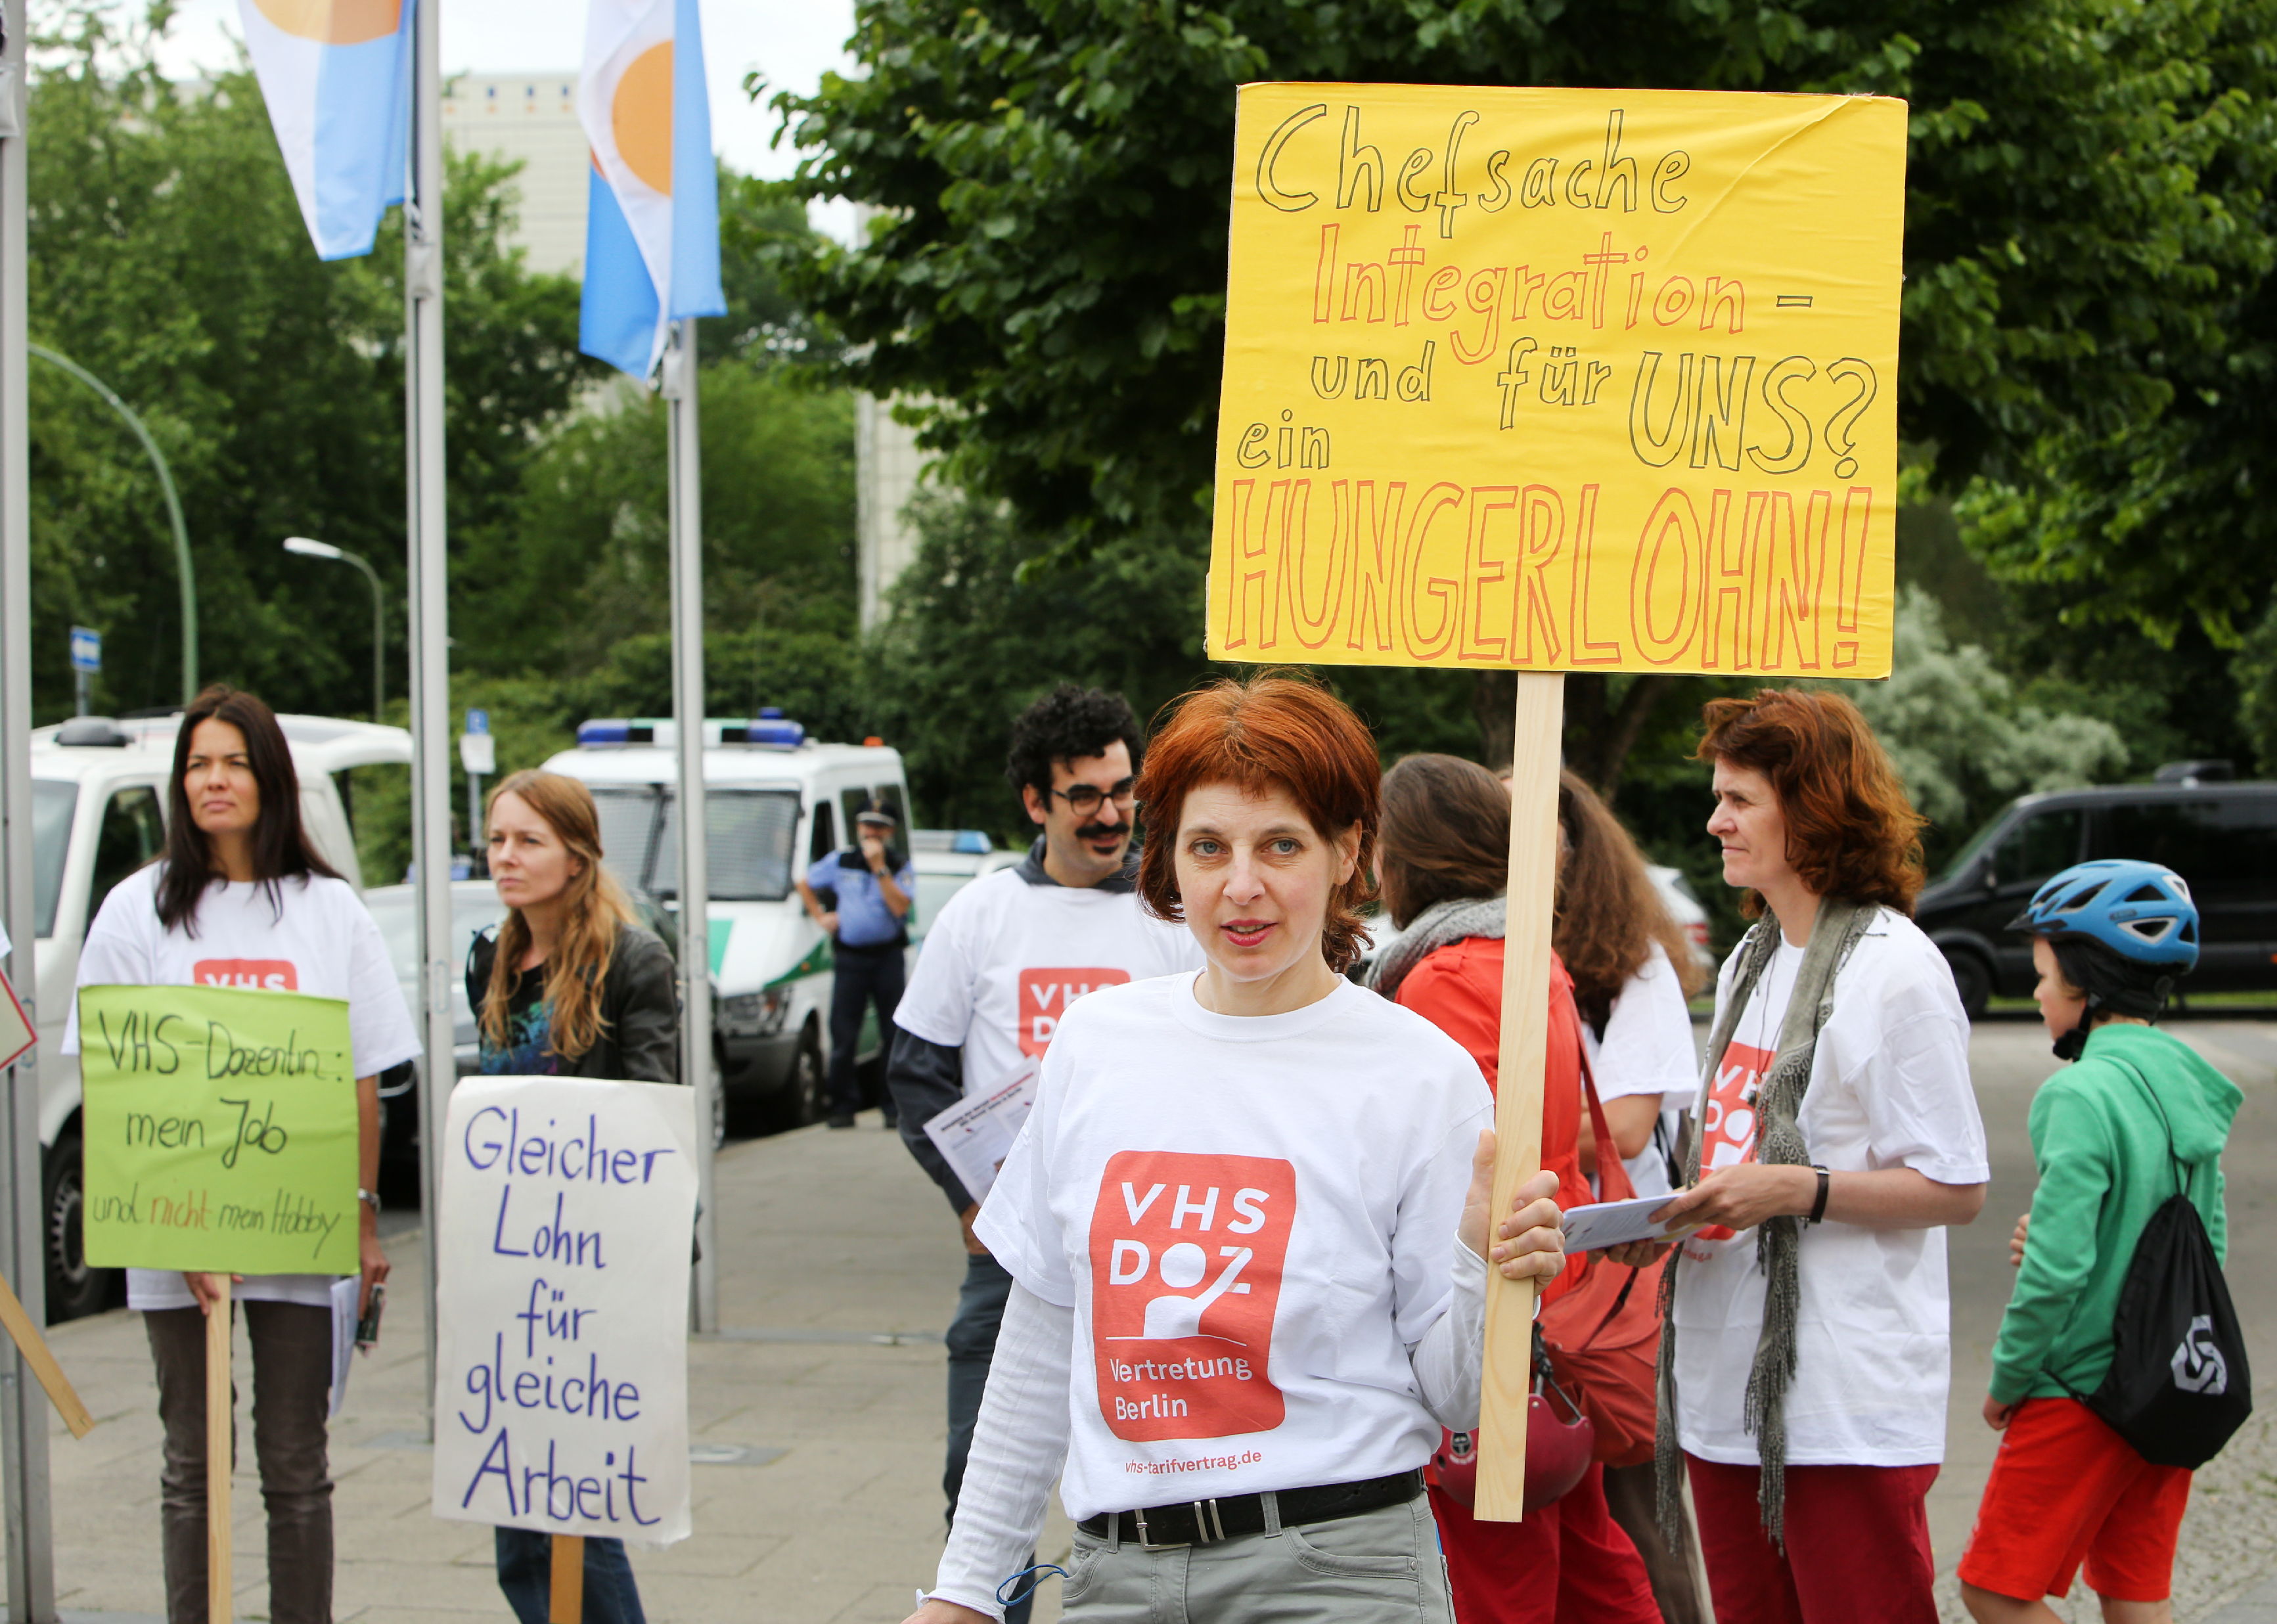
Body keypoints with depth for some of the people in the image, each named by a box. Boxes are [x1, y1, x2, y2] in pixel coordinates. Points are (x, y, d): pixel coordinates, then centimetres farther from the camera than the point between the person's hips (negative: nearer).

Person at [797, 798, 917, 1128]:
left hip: (887, 957, -1)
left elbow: (900, 907, -14)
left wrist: (879, 868, -16)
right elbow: (805, 885, 22)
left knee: (895, 1034, -2)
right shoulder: (840, 861, 8)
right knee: (843, 1038, -1)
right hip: (849, 958, 1)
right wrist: (821, 917, 10)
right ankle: (843, 1106, 6)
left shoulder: (901, 868, 3)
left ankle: (896, 1107, 3)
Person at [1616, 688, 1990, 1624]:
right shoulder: (1746, 967, 18)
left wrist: (1794, 1191, -20)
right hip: (1727, 1385, 8)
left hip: (1849, 1405, -8)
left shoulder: (1895, 967, -9)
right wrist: (1672, 1218, 5)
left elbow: (1955, 1188, -11)